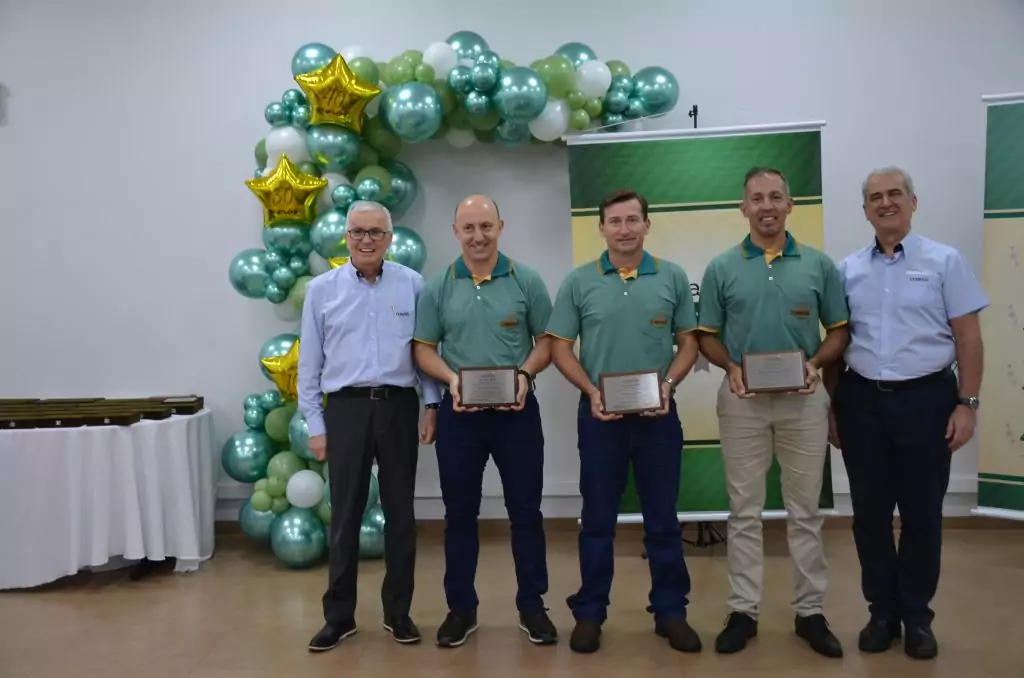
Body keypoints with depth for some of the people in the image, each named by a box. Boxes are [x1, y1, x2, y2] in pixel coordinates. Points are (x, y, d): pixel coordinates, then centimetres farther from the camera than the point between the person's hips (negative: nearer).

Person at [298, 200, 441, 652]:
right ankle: (339, 615, 20)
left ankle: (398, 611, 23)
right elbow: (309, 362, 5)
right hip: (346, 409, 0)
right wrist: (314, 423, 2)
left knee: (400, 512, 9)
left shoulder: (412, 284, 2)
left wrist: (432, 404, 0)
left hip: (399, 406, 1)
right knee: (345, 515, 6)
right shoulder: (322, 289, 3)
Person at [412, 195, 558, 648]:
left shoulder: (526, 281, 0)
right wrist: (451, 378, -14)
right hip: (459, 412, 1)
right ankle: (461, 608, 24)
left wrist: (525, 373, -16)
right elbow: (424, 350, 4)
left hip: (517, 410, -1)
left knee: (525, 511, 7)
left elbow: (547, 340, 2)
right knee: (460, 513, 9)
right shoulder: (437, 287, 2)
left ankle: (532, 606, 23)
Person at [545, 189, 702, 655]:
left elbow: (688, 343, 6)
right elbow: (560, 349, 1)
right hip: (600, 414, -1)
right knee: (598, 519, 8)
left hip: (659, 414, 1)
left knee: (663, 518, 10)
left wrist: (668, 385, -11)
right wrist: (591, 391, -12)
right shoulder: (578, 282, 0)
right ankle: (589, 612, 21)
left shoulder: (673, 278, 2)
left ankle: (670, 612, 24)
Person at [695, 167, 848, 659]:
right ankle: (744, 610, 19)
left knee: (805, 511, 9)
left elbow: (839, 330, 7)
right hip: (743, 400, 0)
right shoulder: (721, 268, 1)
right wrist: (731, 366, -14)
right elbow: (706, 336, 5)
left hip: (803, 399, 1)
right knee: (745, 511, 7)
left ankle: (810, 611, 23)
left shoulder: (819, 265, 3)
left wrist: (815, 363, -12)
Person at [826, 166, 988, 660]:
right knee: (870, 512, 8)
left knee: (921, 512, 6)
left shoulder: (944, 261, 0)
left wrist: (967, 403, -8)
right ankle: (882, 611, 24)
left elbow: (968, 338, -1)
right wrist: (834, 406, 7)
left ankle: (917, 616, 23)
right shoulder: (848, 270, 7)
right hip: (861, 401, 2)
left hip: (925, 398, -2)